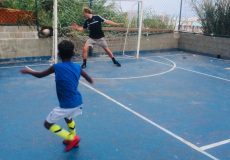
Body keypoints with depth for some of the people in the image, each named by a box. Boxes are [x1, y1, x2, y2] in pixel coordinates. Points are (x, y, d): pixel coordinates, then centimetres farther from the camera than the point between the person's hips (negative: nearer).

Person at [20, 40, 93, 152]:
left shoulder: (56, 67, -14)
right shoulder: (77, 67, -1)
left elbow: (39, 75, 1)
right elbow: (90, 80, 13)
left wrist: (28, 71, 22)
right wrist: (90, 80, 39)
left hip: (66, 105, -6)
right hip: (77, 102, 7)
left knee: (48, 124, 11)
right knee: (68, 117, 36)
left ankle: (72, 138, 7)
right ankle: (73, 140, 45)